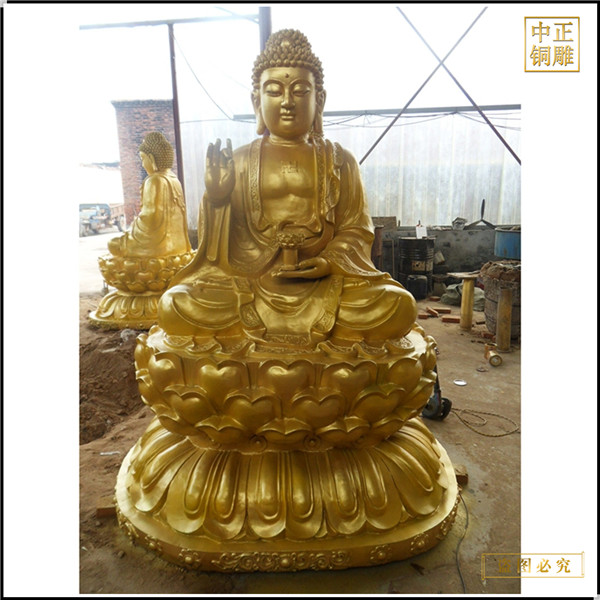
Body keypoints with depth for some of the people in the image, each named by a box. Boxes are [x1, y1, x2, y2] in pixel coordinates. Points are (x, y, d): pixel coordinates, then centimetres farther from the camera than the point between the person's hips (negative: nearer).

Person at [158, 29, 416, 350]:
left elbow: (357, 227, 6)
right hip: (250, 277, 0)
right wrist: (215, 195, -13)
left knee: (399, 307, -24)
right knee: (173, 308, -22)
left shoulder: (339, 161, 10)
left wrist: (330, 262, -13)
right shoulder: (238, 161, 9)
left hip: (323, 279, 1)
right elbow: (220, 232, 7)